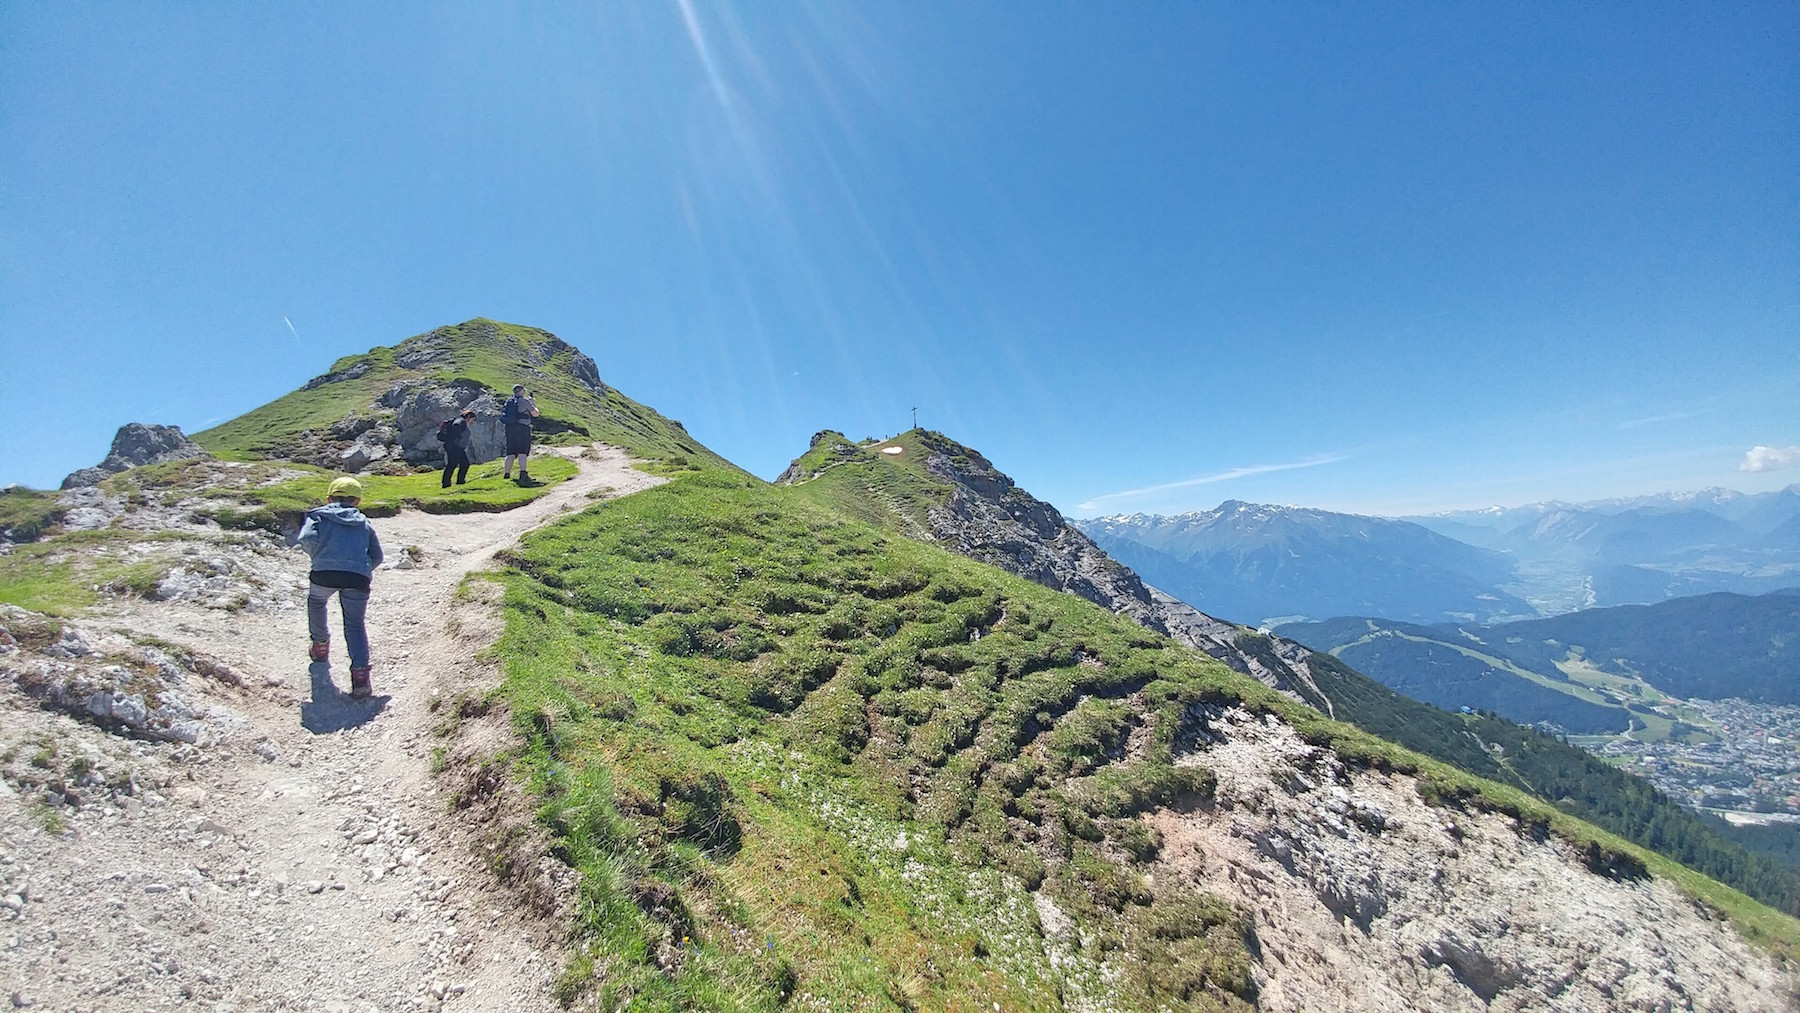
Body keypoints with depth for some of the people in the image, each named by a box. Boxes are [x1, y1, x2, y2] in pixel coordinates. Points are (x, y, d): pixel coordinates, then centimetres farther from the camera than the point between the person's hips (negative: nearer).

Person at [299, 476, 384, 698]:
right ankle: (360, 671, -9)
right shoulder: (364, 523, 24)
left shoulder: (319, 514, 17)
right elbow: (377, 557, 19)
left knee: (316, 604, 34)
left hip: (324, 573, -1)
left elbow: (307, 538, -3)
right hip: (358, 578, 1)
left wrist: (318, 557, 15)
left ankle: (320, 646, 50)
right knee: (355, 624, 9)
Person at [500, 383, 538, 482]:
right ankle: (523, 473, -25)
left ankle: (506, 474, 6)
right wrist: (534, 405, 19)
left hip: (509, 428, 6)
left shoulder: (508, 401, 17)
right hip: (522, 427, -6)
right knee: (522, 452, -12)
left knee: (511, 453, 9)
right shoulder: (525, 401, -2)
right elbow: (535, 414, 0)